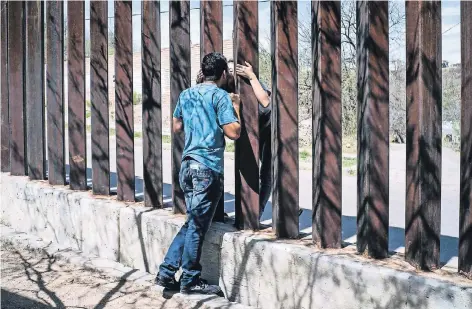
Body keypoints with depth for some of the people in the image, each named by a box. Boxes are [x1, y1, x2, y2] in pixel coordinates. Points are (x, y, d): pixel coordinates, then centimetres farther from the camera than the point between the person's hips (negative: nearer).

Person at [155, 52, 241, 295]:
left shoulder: (186, 95, 14)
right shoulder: (220, 96, -7)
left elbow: (176, 127, 23)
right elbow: (233, 132, -13)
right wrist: (236, 107, 2)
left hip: (188, 165, 8)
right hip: (208, 168, -7)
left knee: (192, 223, 16)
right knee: (197, 225, 1)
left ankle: (166, 273, 16)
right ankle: (190, 281, 11)